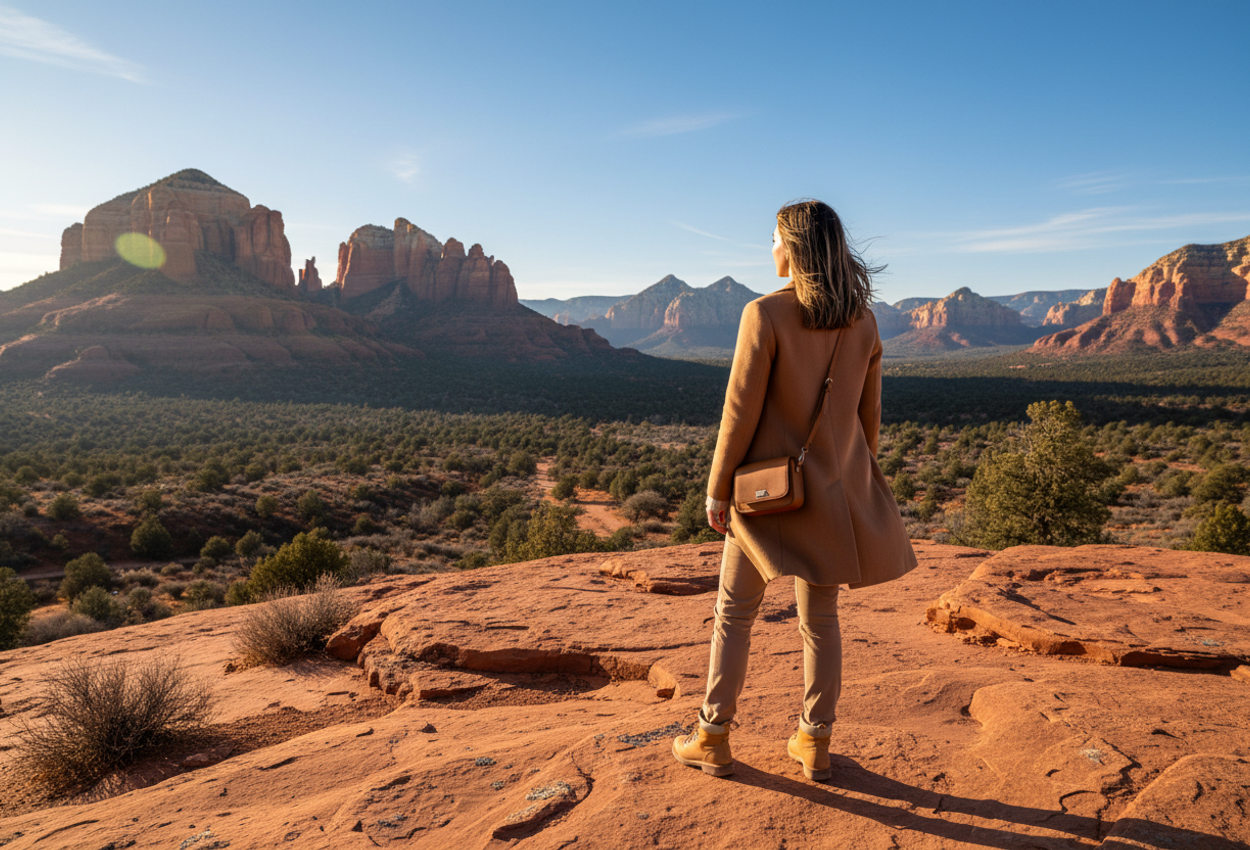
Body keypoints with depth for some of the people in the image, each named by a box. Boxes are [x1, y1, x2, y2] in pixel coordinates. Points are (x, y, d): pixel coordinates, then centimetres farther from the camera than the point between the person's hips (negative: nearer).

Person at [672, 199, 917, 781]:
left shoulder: (766, 314, -16)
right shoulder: (862, 322, 1)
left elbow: (741, 410, -15)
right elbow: (868, 416, 7)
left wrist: (717, 489, -7)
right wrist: (856, 484, 19)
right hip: (832, 488, 5)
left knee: (734, 612, 9)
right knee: (821, 617, 14)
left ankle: (712, 740, 19)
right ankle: (814, 742, 24)